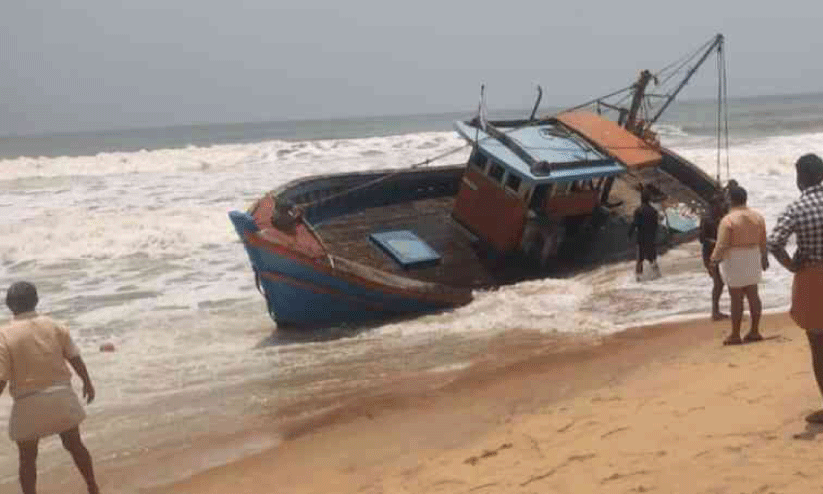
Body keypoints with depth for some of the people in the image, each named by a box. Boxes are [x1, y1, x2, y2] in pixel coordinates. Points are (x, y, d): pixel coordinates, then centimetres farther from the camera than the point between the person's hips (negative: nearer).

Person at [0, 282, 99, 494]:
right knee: (74, 445, 20)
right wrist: (87, 383, 18)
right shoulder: (53, 326, -2)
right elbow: (75, 358, 3)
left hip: (28, 404, -3)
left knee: (27, 458, 13)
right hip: (61, 396, 3)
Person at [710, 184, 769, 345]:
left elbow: (722, 245, -15)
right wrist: (764, 258, 23)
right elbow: (763, 242, 11)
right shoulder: (757, 217, 5)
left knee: (736, 297, -2)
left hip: (734, 261, -6)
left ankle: (735, 335, 4)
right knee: (753, 294, 11)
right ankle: (754, 331, 16)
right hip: (753, 259, 6)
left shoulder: (728, 220, -15)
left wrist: (715, 259, -1)